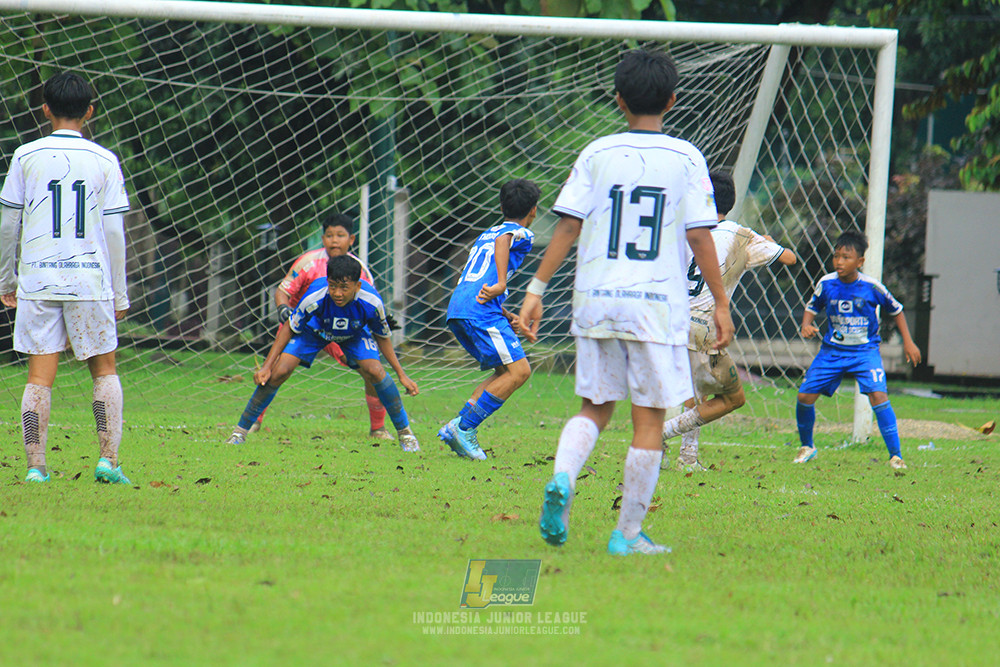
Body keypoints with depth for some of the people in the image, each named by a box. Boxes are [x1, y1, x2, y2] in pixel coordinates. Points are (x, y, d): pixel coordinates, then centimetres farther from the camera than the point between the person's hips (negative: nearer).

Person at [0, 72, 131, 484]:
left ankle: (35, 467, -4)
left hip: (36, 280, 0)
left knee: (40, 376, 3)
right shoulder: (104, 161, 1)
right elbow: (115, 232, 1)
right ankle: (108, 460, 0)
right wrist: (120, 294, 8)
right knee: (104, 369, 12)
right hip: (90, 280, 0)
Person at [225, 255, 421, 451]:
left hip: (354, 334, 1)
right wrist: (266, 366, -22)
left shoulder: (371, 302, -35)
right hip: (314, 330, -1)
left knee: (375, 371, -24)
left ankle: (404, 432, -4)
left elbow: (382, 337, -13)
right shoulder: (315, 297, -39)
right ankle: (240, 431, -3)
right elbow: (289, 328, -20)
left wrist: (401, 375, -11)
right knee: (279, 372, -18)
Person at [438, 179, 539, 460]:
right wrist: (501, 284, -26)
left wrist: (506, 316, 24)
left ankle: (460, 430, 2)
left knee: (506, 371, 14)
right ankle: (464, 427, -15)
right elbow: (502, 241, -19)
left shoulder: (486, 234, 30)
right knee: (519, 371, -10)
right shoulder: (522, 234, 5)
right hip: (480, 311, -9)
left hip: (457, 310, 9)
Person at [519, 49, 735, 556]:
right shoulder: (685, 159, -1)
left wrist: (536, 291, 5)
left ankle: (562, 479, -13)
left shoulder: (597, 154, 3)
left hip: (595, 301, 2)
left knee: (595, 408, 15)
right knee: (649, 419, 5)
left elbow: (567, 227, 0)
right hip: (658, 305, -2)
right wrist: (721, 303, 4)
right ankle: (628, 533, 4)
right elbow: (699, 236, -3)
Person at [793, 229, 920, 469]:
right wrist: (806, 325, -12)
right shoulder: (826, 284, -8)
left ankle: (895, 455, -15)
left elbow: (896, 310, 2)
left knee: (878, 395, -23)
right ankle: (807, 447, 22)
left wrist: (908, 342, 2)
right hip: (832, 349, 3)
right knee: (805, 396, -5)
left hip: (865, 350, -3)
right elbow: (812, 307, 9)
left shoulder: (872, 287, -14)